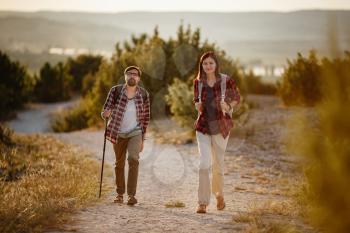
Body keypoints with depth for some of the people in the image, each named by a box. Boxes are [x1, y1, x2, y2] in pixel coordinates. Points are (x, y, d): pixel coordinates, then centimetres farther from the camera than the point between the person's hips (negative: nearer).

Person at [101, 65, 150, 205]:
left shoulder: (144, 94, -4)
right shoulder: (116, 91, -6)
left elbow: (146, 117, 5)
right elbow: (105, 110, -4)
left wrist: (142, 138, 6)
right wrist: (105, 113, -30)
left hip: (135, 133, -1)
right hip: (118, 134, 1)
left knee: (133, 159, -21)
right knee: (119, 163, 10)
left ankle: (132, 194, -20)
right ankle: (120, 194, 26)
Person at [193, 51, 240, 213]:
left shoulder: (226, 81, -5)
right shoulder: (198, 82, 2)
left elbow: (237, 98, 7)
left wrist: (228, 106, -14)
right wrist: (197, 106, -7)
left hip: (220, 126, -1)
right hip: (203, 126, 1)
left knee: (217, 163, 10)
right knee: (204, 163, -11)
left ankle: (219, 194, 37)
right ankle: (202, 203, -8)